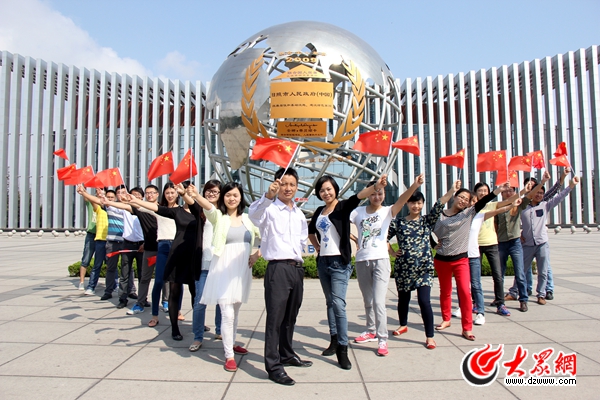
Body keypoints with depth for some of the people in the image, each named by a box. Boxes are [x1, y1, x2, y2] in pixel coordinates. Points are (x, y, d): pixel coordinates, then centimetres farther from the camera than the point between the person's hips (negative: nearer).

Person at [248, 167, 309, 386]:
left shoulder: (299, 214, 15)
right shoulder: (270, 209, -6)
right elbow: (254, 213, -30)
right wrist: (268, 196, -46)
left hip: (297, 268, 7)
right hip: (278, 268, -7)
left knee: (290, 317, 17)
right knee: (275, 317, -5)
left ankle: (287, 355, 32)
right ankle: (273, 366, 2)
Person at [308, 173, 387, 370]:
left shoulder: (343, 207, -7)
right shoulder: (319, 212, 10)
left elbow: (359, 196, -27)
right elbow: (310, 231, 27)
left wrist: (376, 186, -45)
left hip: (339, 263, -6)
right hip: (323, 262, 6)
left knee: (338, 304, -12)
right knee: (330, 302, 14)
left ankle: (342, 348, -4)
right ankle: (334, 339, 26)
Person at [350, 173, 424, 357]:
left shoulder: (387, 211, -2)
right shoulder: (358, 211, 3)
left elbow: (402, 199, -21)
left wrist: (414, 185, -38)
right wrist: (355, 240, -2)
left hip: (380, 260, -3)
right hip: (362, 261, 3)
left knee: (378, 301, -11)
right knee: (368, 300, 16)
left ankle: (382, 339, -2)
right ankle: (371, 331, 33)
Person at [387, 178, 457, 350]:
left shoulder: (427, 220, 3)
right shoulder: (398, 222, 3)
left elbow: (439, 205, -11)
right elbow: (384, 237, 10)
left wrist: (452, 190, -22)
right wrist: (392, 252, 1)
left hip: (423, 268, -1)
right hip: (403, 267, 1)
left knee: (424, 301, -8)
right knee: (403, 298, 15)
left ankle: (429, 336, 4)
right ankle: (403, 325, 40)